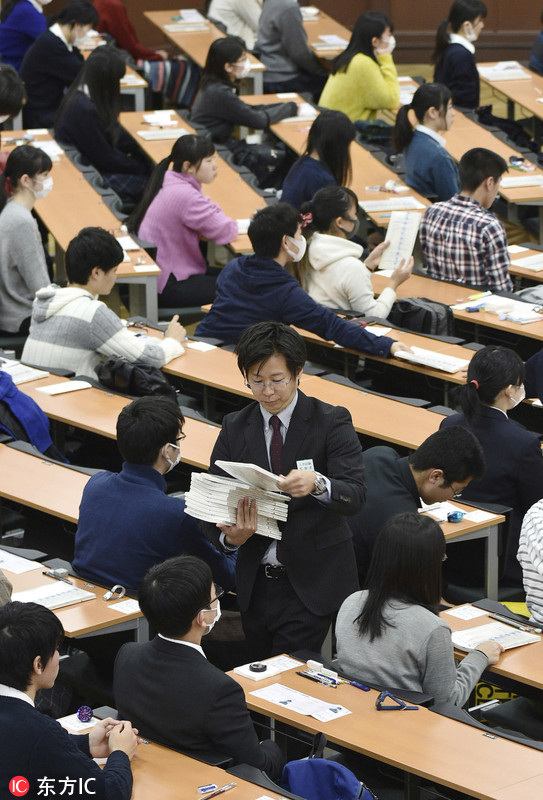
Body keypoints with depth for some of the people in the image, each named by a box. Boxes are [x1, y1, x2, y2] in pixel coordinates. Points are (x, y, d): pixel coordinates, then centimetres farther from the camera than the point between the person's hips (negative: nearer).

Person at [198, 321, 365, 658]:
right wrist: (229, 536, -22)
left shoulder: (331, 422, -6)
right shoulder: (234, 428, 5)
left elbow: (355, 495, -18)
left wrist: (317, 484, -40)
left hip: (314, 582, -4)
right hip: (256, 581, 4)